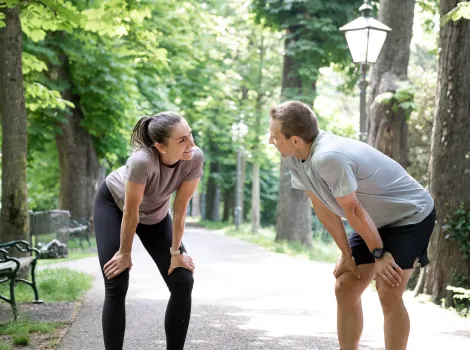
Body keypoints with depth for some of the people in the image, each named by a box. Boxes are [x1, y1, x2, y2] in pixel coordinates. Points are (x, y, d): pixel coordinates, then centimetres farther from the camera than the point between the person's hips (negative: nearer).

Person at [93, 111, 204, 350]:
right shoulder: (142, 160, -42)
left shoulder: (195, 158, -31)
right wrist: (125, 253, -17)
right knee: (116, 286, -12)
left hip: (155, 213, 4)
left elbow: (180, 208, -19)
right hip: (114, 205, -4)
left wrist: (176, 251, -11)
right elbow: (131, 211, -29)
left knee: (183, 283, -6)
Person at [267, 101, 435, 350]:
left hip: (411, 216, -9)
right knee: (345, 289, 5)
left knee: (388, 295, -17)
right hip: (376, 221, 9)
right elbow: (322, 207, -3)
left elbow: (353, 211, -27)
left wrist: (380, 254, -16)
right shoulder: (293, 157, -10)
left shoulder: (328, 158, -37)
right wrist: (347, 254, 0)